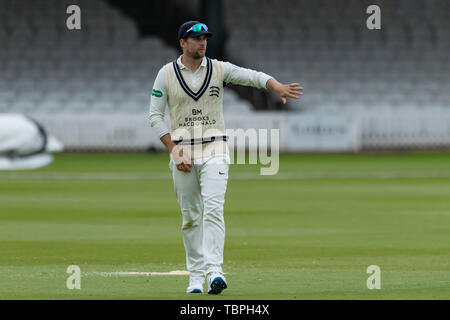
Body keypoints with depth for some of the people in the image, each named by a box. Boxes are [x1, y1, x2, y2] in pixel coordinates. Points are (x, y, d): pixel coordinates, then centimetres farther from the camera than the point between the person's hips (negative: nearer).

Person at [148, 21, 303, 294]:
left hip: (214, 150, -1)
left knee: (213, 209, -16)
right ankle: (196, 276, 12)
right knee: (190, 216, 5)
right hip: (182, 153, 1)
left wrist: (278, 87, -32)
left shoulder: (219, 69, 3)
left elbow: (253, 76, -11)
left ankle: (214, 270, -24)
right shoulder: (166, 74, 2)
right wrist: (173, 149, -8)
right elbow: (155, 115, 3)